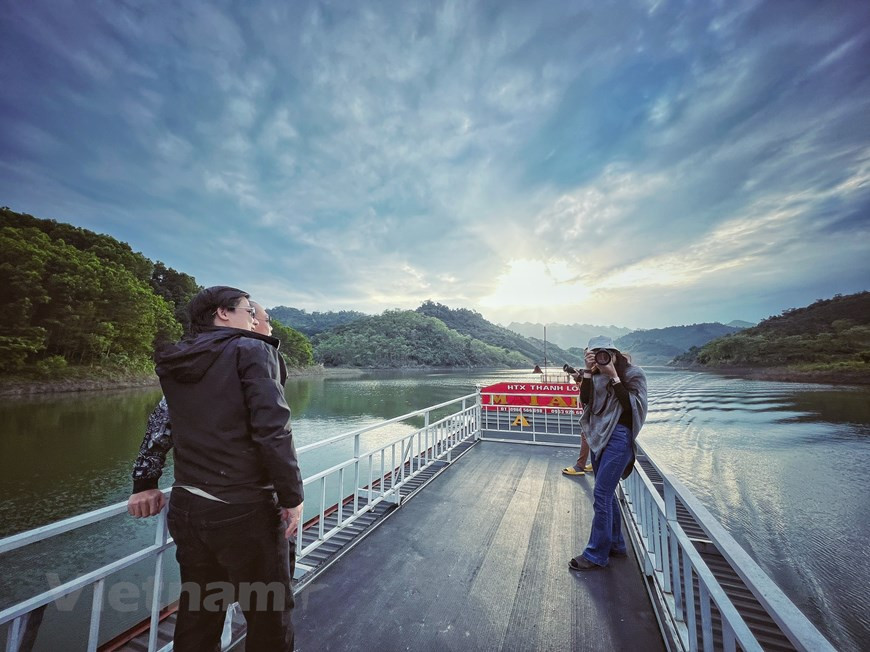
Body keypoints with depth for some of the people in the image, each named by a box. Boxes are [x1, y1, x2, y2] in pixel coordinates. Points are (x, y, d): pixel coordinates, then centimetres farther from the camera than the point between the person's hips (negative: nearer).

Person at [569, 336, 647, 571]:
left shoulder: (633, 373, -8)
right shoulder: (597, 374, 5)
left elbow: (631, 407, -16)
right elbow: (585, 400, -4)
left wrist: (614, 377, -20)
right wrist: (588, 372, -13)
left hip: (619, 436, -6)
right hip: (598, 435, 6)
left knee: (601, 495, -5)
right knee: (607, 493, 17)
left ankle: (596, 555, 10)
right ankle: (616, 544, 35)